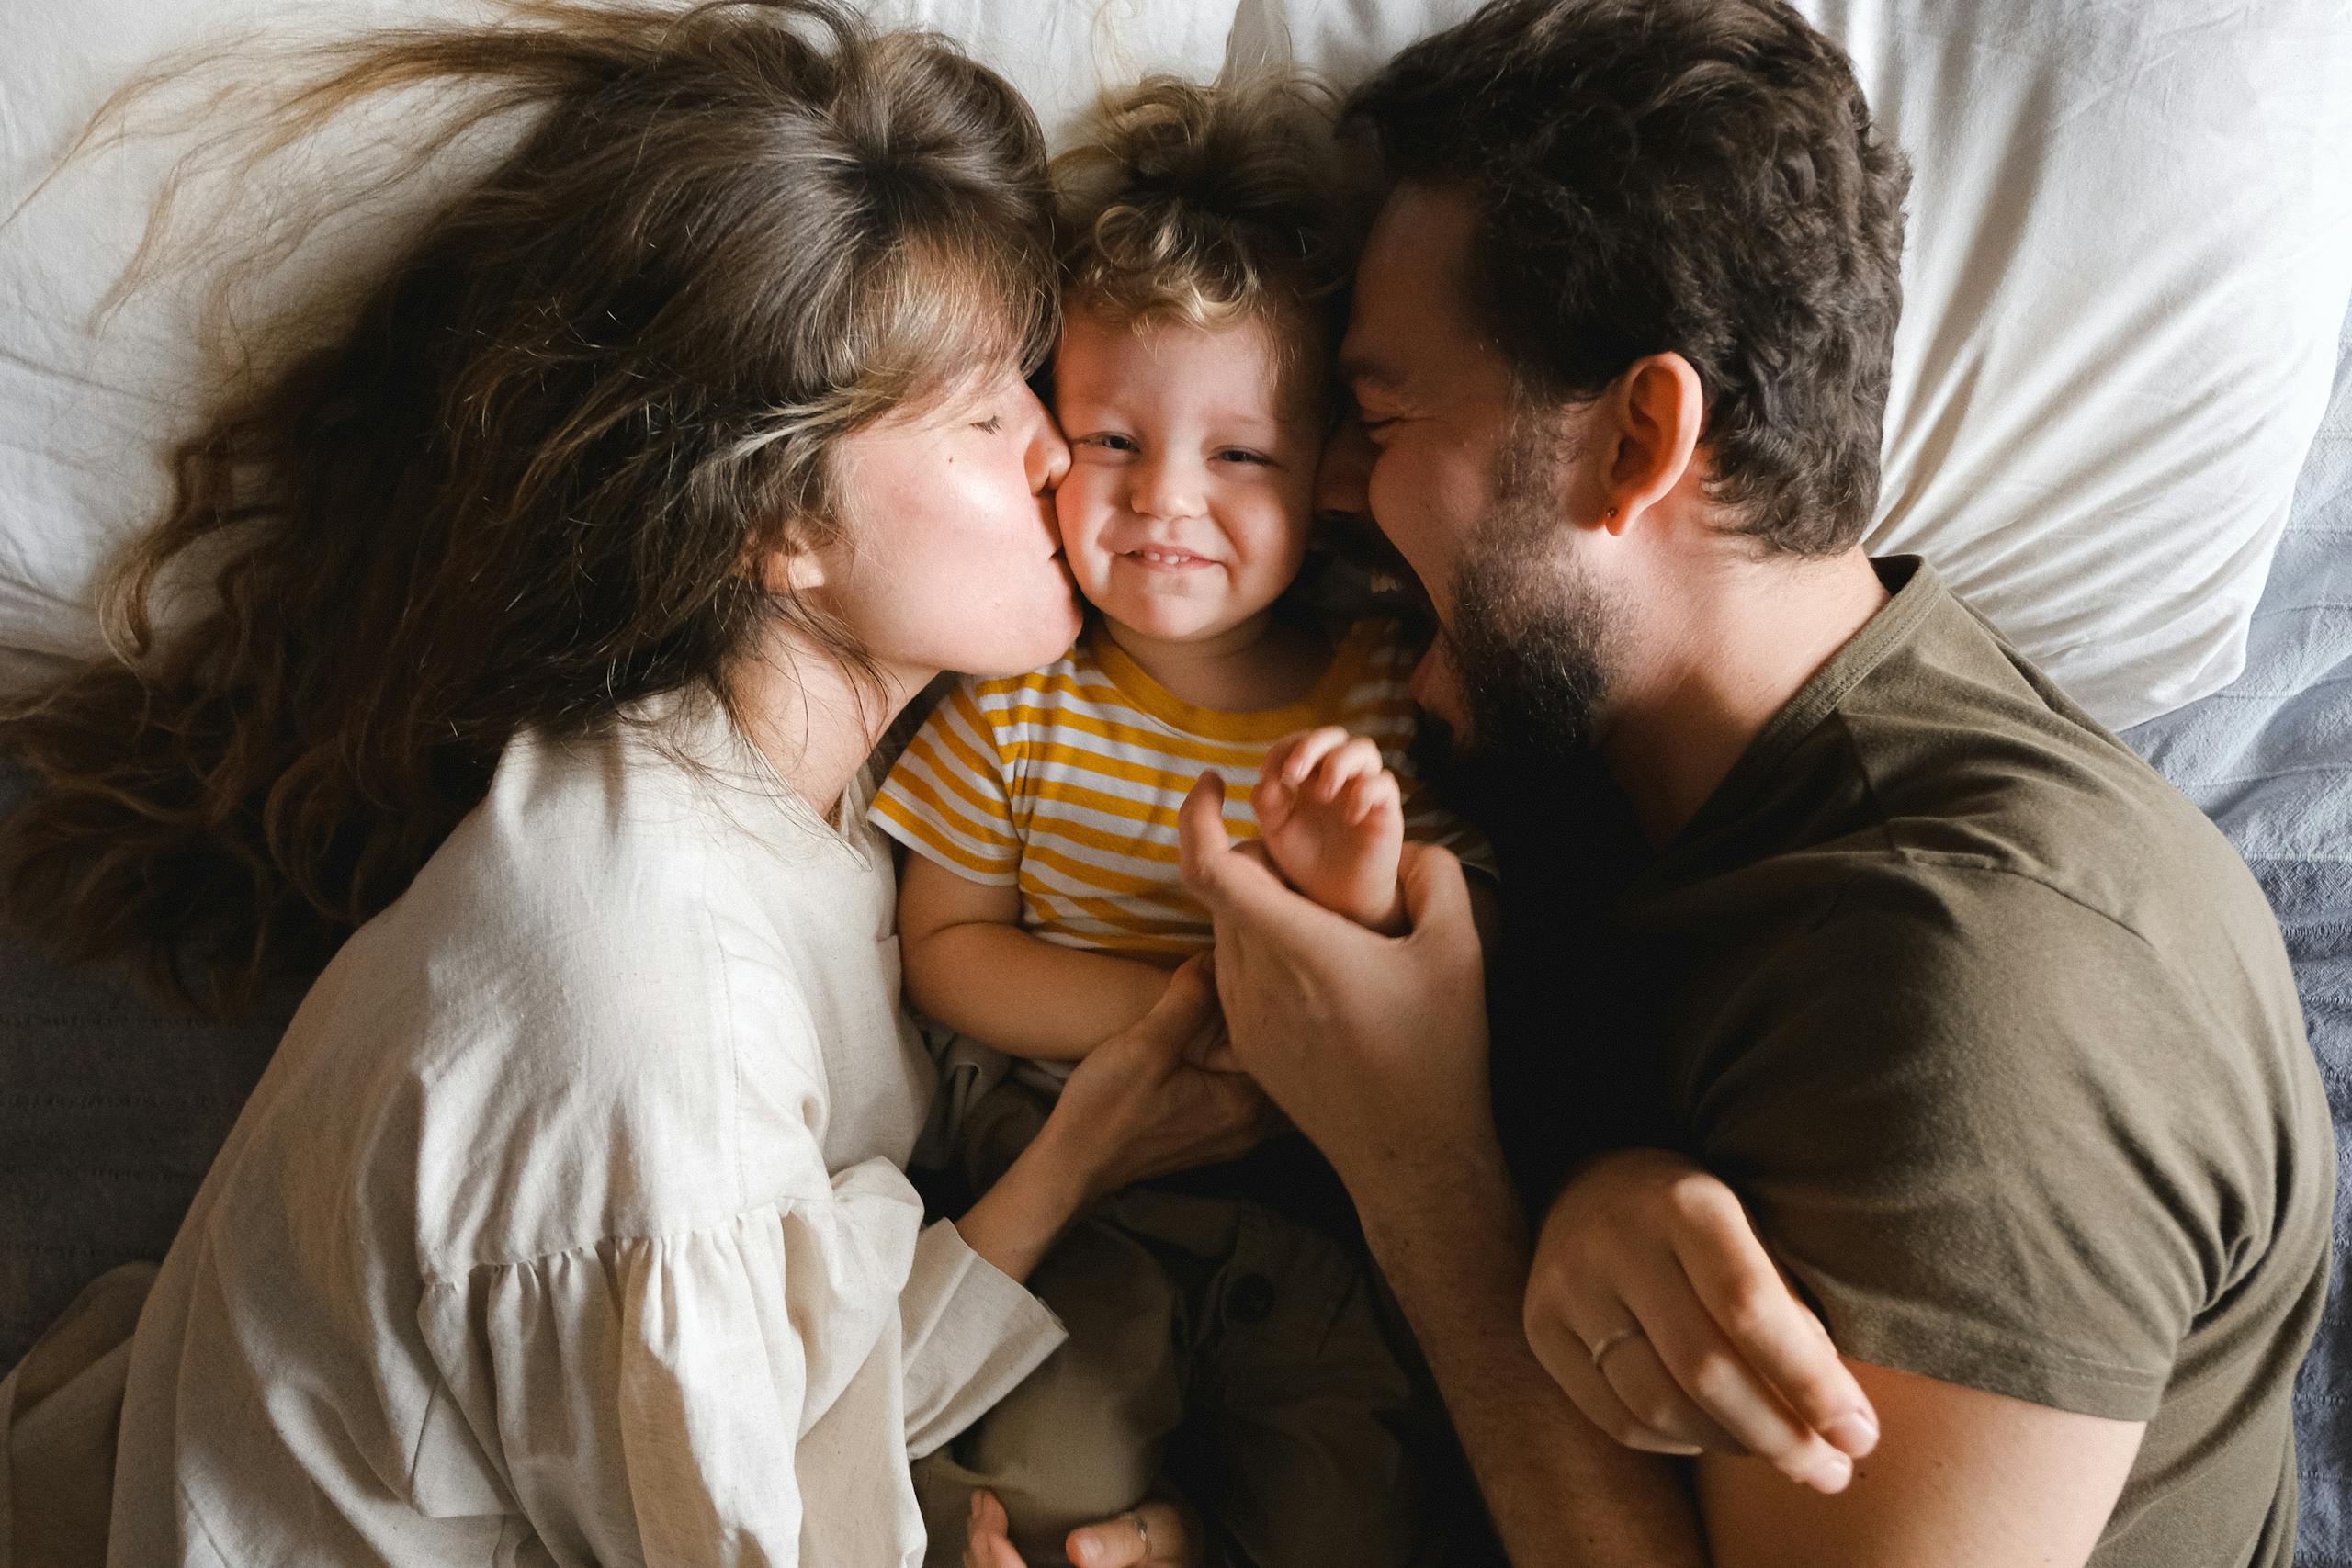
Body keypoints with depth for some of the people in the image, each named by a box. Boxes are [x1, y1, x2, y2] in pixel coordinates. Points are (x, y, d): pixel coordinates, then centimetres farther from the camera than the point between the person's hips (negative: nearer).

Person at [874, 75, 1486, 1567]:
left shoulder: (1397, 698, -6)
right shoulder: (1018, 689, -3)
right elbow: (946, 949, 1)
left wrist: (1371, 906, -28)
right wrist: (1168, 1010, -14)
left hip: (1332, 1212, 0)